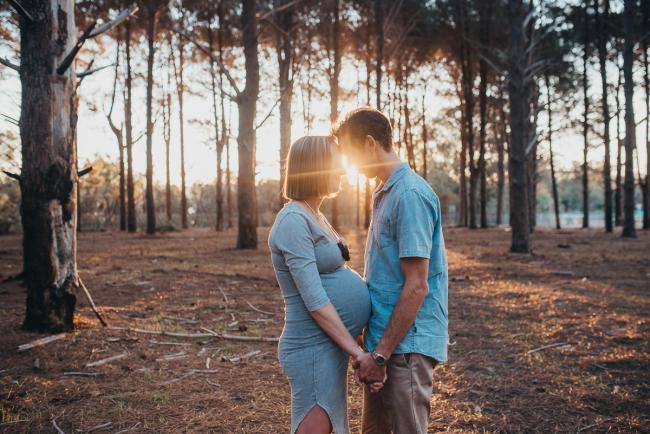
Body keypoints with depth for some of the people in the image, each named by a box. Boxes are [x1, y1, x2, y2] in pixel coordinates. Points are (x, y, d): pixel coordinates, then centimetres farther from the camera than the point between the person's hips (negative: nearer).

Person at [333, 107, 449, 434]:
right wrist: (373, 347, 16)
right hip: (382, 339, 9)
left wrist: (381, 353, -18)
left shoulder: (410, 195, -17)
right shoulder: (384, 192, 13)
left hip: (407, 344, -9)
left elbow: (417, 287, -21)